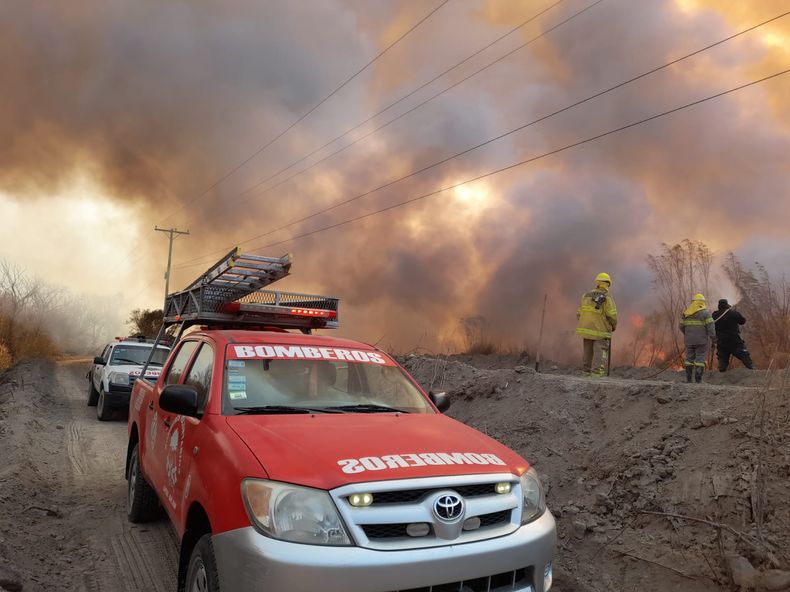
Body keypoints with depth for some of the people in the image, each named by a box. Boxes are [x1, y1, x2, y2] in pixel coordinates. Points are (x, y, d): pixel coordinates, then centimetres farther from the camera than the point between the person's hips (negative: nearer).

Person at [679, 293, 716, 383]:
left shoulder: (686, 313, 7)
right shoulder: (705, 313, -6)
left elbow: (682, 327, 12)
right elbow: (710, 327, -11)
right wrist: (713, 339, -5)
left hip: (689, 341, 4)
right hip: (701, 341, -4)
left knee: (689, 359, 11)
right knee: (700, 360, 0)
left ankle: (688, 379, 13)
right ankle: (698, 380, -3)